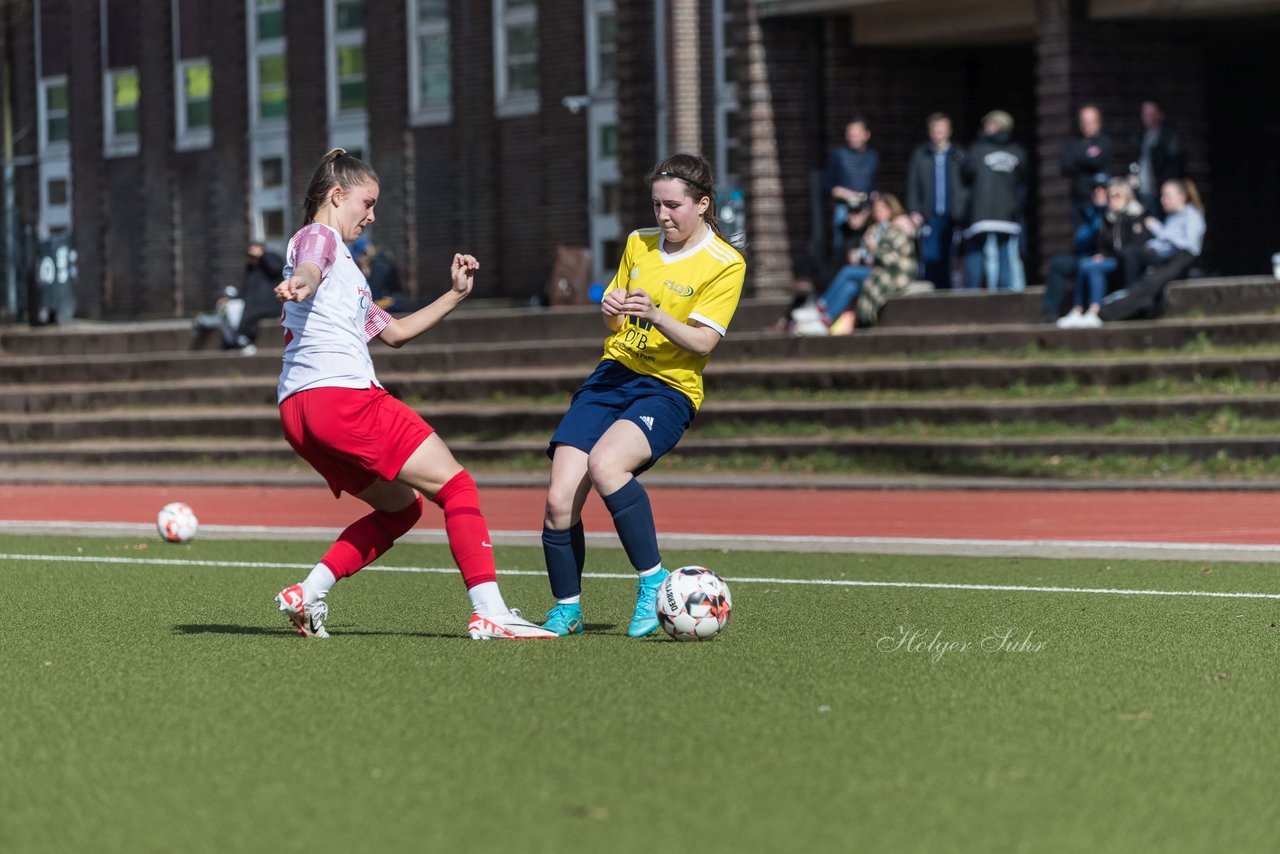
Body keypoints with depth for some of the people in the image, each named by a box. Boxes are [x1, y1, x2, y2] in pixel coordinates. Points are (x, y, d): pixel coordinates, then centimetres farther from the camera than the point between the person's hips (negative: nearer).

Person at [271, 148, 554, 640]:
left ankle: (306, 596, 7)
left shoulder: (342, 266, 31)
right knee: (457, 486, -8)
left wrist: (455, 295, 26)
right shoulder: (317, 236, 2)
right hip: (340, 393, -10)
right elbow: (310, 270, -25)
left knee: (399, 507, 19)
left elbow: (393, 332, 34)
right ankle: (489, 613, -18)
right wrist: (301, 284, -48)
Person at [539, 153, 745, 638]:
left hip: (669, 389, -5)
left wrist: (655, 315, -27)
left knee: (605, 463, -34)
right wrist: (610, 311, -3)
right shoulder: (639, 244, 13)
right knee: (560, 501, -11)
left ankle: (653, 581, -22)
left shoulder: (725, 264, -4)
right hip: (612, 377, 5)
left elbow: (702, 343, -12)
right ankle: (566, 610, 7)